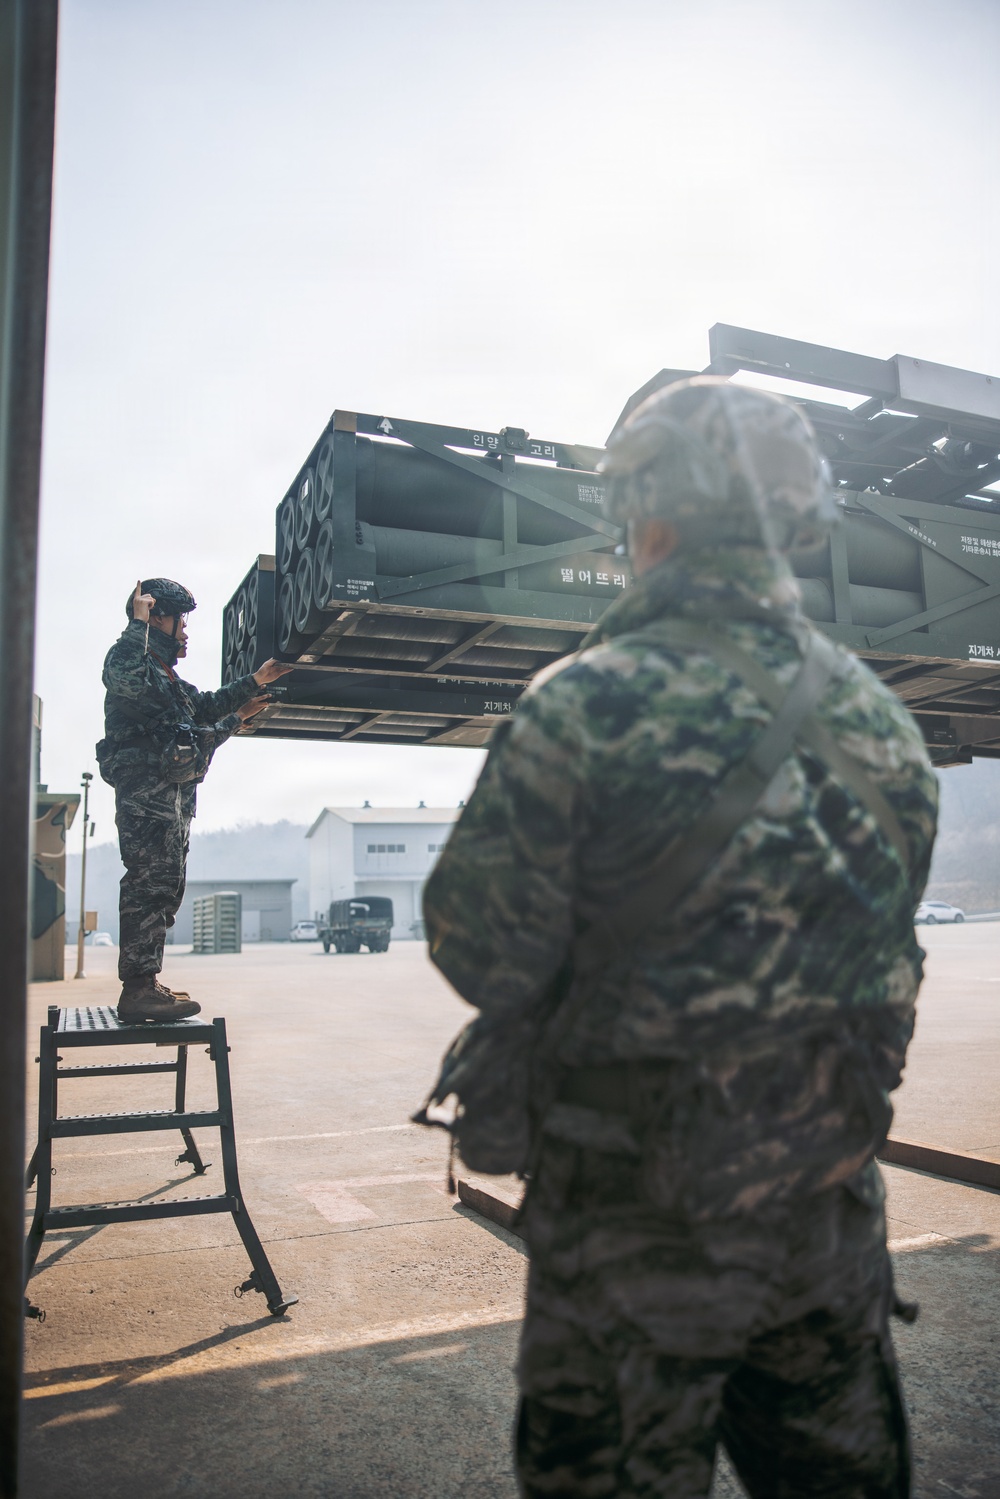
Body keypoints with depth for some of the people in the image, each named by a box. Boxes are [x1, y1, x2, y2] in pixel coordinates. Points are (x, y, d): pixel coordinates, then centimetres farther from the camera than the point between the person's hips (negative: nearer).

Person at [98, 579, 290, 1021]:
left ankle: (144, 984, 11)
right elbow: (128, 679, -25)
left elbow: (204, 707, 36)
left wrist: (254, 682, 39)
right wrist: (138, 622, -16)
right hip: (146, 788, -10)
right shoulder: (127, 655, -1)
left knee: (165, 886, 8)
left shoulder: (168, 677, 29)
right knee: (150, 882, -17)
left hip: (174, 791, 10)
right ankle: (138, 989, -19)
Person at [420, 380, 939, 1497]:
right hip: (831, 1206, 6)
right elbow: (886, 962, 8)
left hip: (638, 1213, -5)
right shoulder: (885, 719, 0)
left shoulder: (588, 705, -20)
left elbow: (482, 953, -17)